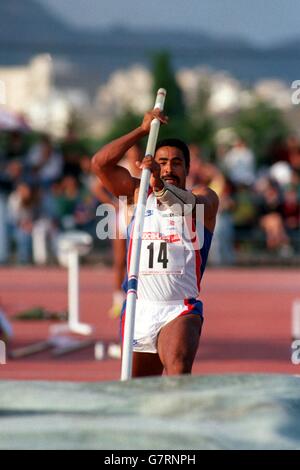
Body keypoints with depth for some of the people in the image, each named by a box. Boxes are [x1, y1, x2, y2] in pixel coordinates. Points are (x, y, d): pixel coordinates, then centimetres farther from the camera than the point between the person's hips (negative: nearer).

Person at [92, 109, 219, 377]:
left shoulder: (205, 197, 6)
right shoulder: (139, 195, 15)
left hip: (180, 311, -4)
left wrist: (161, 186, -39)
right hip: (139, 309, 4)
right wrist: (143, 130, 1)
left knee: (178, 370, -30)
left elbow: (191, 204, -19)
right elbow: (101, 163, 4)